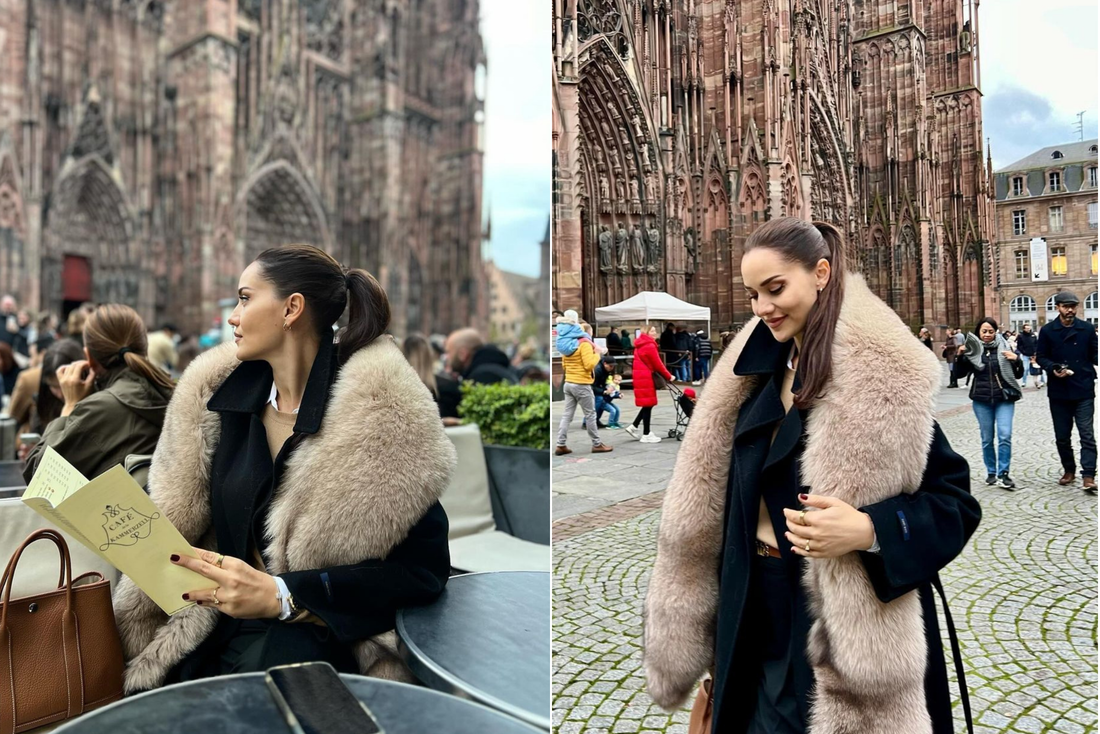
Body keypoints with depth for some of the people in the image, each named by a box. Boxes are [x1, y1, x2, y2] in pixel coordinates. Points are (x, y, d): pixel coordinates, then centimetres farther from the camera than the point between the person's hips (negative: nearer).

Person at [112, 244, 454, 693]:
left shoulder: (381, 413, -15)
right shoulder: (219, 392, 4)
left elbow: (423, 568, -16)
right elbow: (175, 520, 13)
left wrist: (282, 596, -21)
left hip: (329, 636, -3)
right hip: (223, 622, 4)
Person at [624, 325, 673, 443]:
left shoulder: (640, 345, 16)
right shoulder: (649, 346, -14)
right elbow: (657, 364, -13)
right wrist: (668, 376, -1)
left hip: (641, 377, 9)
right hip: (646, 378, -9)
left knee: (647, 404, 16)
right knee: (648, 405, -3)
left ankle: (634, 426, 16)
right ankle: (646, 435, 3)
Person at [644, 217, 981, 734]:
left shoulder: (881, 375, -15)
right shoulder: (761, 371, 4)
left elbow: (955, 500, -12)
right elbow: (706, 500, 10)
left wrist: (868, 530, -29)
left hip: (839, 619, -6)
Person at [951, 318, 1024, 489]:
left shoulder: (1004, 347, 1)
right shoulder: (972, 350, 1)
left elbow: (1018, 375, 4)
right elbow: (960, 373, 2)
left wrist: (1016, 360, -14)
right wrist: (959, 356, -12)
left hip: (1004, 398, -1)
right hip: (982, 400, 1)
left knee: (1005, 435, -10)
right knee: (987, 438, 8)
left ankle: (1003, 475, -4)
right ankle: (991, 472, 22)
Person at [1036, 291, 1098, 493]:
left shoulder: (1087, 329, 2)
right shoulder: (1047, 331, 1)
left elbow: (1095, 355, 5)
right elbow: (1040, 356, 5)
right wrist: (1053, 369, -14)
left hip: (1084, 391, -1)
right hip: (1058, 392, 1)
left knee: (1087, 434, -6)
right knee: (1062, 436, 10)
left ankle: (1088, 476, -5)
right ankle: (1069, 470, 27)